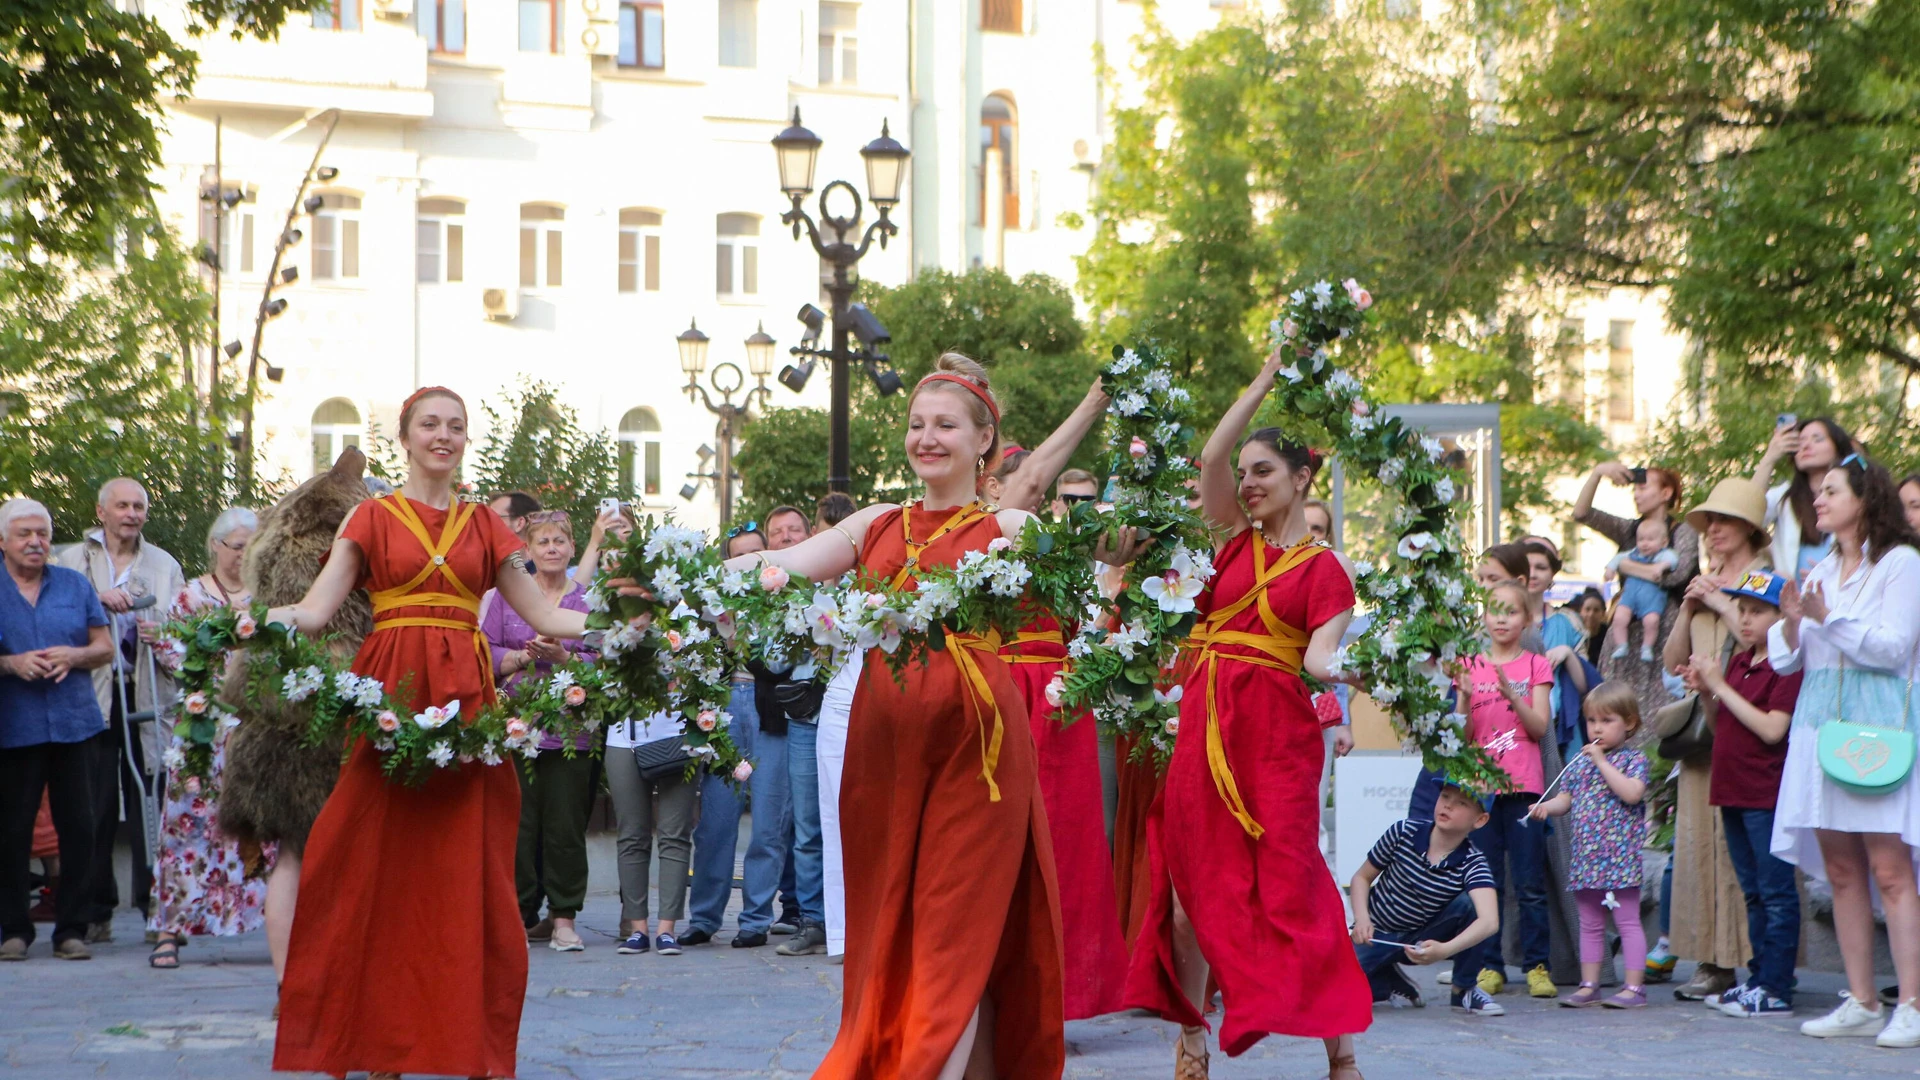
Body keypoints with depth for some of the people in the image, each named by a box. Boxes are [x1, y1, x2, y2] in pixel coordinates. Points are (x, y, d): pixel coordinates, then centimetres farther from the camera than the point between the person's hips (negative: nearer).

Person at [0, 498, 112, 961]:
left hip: (75, 724, 2)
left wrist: (73, 656, -7)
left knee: (79, 828, 0)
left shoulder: (74, 585, 12)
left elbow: (105, 648, 12)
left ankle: (72, 929, 7)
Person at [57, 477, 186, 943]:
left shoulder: (165, 566, 15)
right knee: (95, 805, -1)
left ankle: (155, 903, -1)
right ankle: (97, 911, 6)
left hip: (147, 698, 1)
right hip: (92, 696, -1)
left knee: (149, 804, -5)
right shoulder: (75, 560, 11)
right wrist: (97, 600, -16)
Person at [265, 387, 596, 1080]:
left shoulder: (485, 526, 15)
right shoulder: (374, 518, 8)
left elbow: (544, 615, 13)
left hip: (466, 699, 2)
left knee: (469, 865, 0)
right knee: (381, 863, -3)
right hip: (389, 694, -2)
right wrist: (266, 619, -21)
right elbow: (316, 609, -2)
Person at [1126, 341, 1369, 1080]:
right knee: (1192, 890, 4)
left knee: (1290, 888, -8)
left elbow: (1319, 658, -9)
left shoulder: (1323, 569, 1)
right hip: (1206, 727, 5)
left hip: (1274, 734, -5)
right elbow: (1211, 456, 3)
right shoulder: (1237, 542, 13)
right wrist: (1267, 379, 5)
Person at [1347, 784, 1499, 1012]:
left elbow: (1489, 922, -37)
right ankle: (1393, 982, 7)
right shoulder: (1404, 832, -16)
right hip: (1376, 934, 0)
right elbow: (1362, 877, -2)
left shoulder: (1473, 863, -20)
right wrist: (1362, 918, -22)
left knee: (1468, 903, -30)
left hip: (1423, 941, 0)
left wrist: (1444, 950, -54)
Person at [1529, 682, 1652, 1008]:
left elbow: (1632, 793, -21)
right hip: (1585, 857, 7)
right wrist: (1546, 806, -6)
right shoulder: (1580, 762, 14)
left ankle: (1635, 987, -3)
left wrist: (1602, 761, -18)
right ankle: (1588, 986, 17)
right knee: (1590, 924, 12)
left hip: (1620, 856, -7)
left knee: (1627, 920, -4)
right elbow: (1566, 798, 16)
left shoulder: (1633, 759, -4)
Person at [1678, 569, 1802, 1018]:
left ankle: (1776, 989, -3)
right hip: (1733, 791, 9)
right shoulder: (1737, 662, 14)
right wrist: (1705, 694, 1)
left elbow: (1772, 729, -22)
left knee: (1776, 893, -4)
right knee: (1754, 893, 14)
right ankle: (1760, 978, 21)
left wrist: (1721, 687, -18)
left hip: (1768, 794, -9)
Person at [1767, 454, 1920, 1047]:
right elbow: (1785, 659, 15)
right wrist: (1791, 622, -4)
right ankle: (1861, 1002, 10)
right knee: (1840, 870, 5)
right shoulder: (1821, 572, 17)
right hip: (1820, 721, 7)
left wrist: (1829, 619, -15)